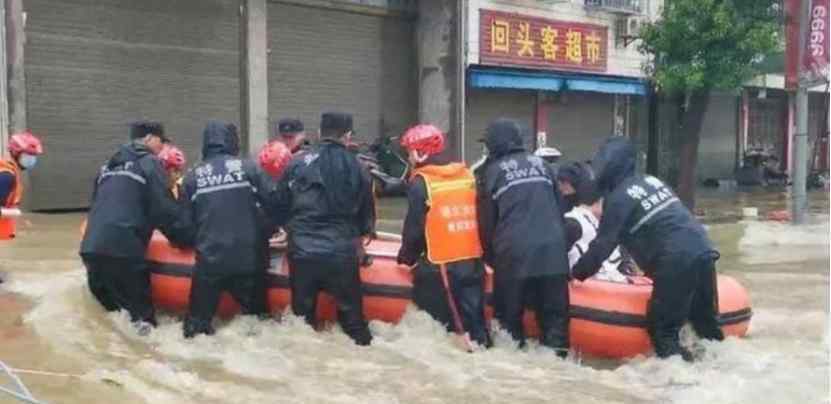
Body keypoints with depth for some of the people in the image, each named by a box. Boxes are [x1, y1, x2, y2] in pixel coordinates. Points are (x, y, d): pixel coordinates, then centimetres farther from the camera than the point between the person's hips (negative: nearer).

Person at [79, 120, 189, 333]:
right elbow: (164, 208, -5)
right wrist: (186, 236, 3)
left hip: (91, 246, 8)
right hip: (123, 247, -8)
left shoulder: (109, 165, 25)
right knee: (140, 309, -3)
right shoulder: (149, 163, 2)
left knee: (105, 307, 16)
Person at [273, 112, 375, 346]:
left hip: (302, 250, 1)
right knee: (351, 310, 10)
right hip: (342, 252, 0)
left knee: (302, 311, 14)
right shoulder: (355, 167, 1)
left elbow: (280, 205, 6)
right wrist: (361, 233, 30)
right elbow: (367, 210, 10)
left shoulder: (297, 163, 0)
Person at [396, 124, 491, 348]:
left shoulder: (421, 182, -7)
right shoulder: (468, 175, 9)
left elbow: (414, 227, -7)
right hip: (473, 262, 5)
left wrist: (407, 257, 8)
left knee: (439, 322, 4)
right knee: (474, 318, 12)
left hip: (438, 266, -5)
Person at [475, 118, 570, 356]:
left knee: (509, 313, 10)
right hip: (552, 250, 3)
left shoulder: (489, 172, 6)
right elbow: (559, 207, 18)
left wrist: (490, 257, 19)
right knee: (554, 311, 7)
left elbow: (486, 222, 7)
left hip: (513, 253, -3)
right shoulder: (541, 164, 16)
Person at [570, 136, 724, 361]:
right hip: (703, 252, 8)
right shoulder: (651, 181, 19)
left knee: (662, 329, 0)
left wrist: (577, 273, 10)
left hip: (675, 265, -8)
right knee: (706, 322, 19)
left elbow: (602, 246, -2)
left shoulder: (619, 198, -4)